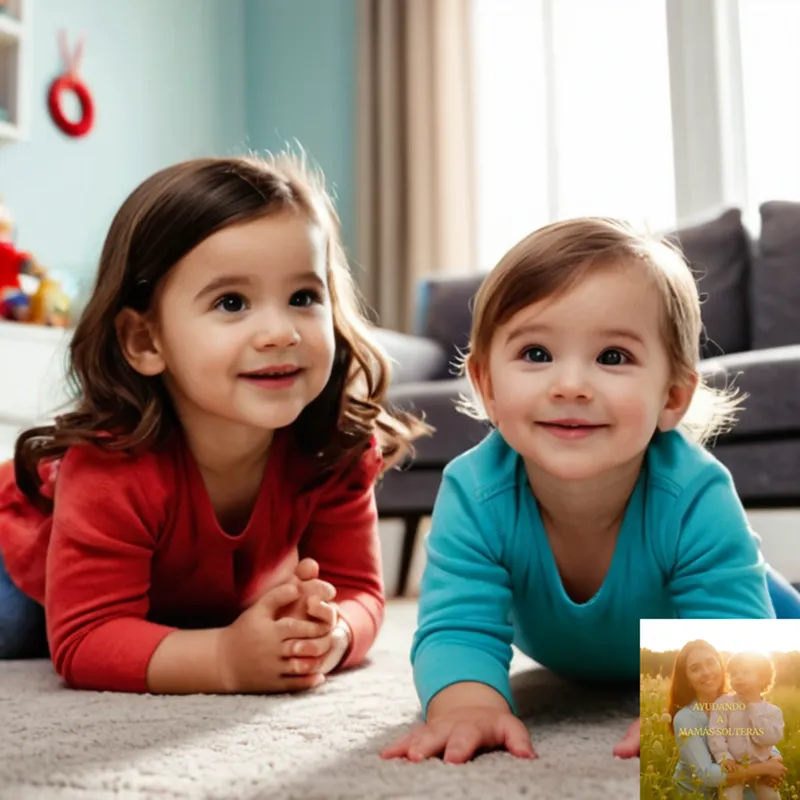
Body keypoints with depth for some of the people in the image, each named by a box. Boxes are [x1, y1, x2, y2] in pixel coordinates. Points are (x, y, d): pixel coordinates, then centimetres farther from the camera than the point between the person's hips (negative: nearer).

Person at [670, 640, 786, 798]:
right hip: (694, 794, -5)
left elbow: (769, 745, -2)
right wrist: (763, 768, -30)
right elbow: (705, 774, -31)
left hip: (730, 788, 5)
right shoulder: (685, 718, -23)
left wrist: (775, 760, -25)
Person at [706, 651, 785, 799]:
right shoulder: (723, 703, -4)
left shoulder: (773, 711, -1)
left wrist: (754, 707, -14)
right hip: (732, 767, -2)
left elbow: (769, 738, -17)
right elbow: (715, 733, -11)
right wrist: (723, 757, -25)